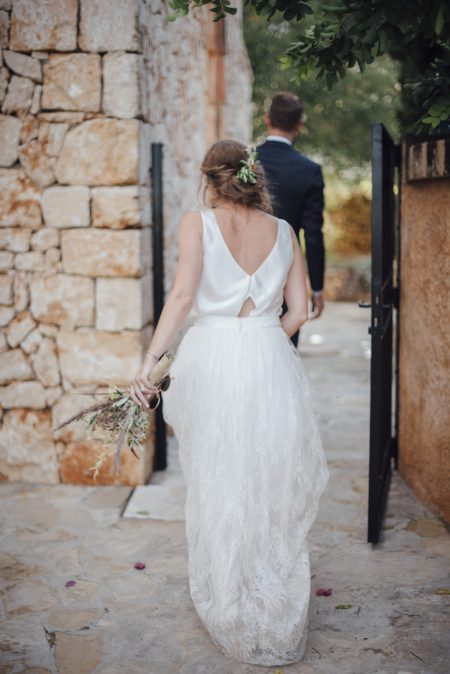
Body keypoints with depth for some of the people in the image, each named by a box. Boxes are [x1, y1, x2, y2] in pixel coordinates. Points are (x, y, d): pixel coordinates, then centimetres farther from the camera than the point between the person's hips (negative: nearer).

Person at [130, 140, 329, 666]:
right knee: (271, 492, 13)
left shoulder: (198, 223, -1)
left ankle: (230, 619, 27)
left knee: (217, 492, 12)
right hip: (271, 365, 2)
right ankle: (276, 626, 25)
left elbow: (182, 294, -13)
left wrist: (149, 362, -13)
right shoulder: (283, 231, 8)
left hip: (210, 362, -2)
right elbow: (297, 312, 5)